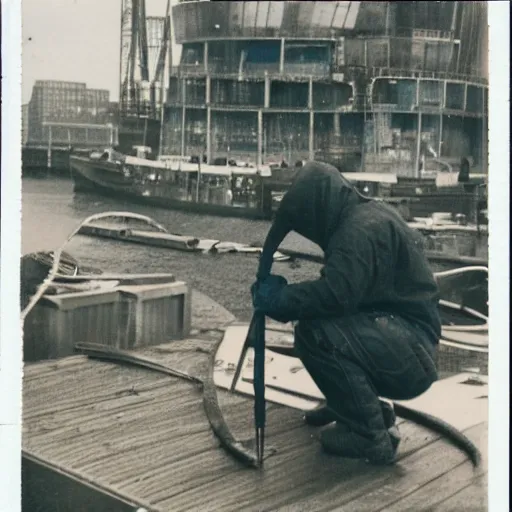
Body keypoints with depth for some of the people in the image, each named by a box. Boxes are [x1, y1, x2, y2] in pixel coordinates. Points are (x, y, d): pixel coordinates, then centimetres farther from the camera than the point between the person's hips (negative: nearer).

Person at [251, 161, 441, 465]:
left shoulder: (362, 229, -19)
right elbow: (336, 290, 15)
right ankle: (368, 408, 21)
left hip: (411, 352, -10)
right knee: (315, 320, 15)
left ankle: (371, 437, -12)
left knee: (315, 333, -26)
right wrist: (281, 295, 3)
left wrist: (277, 299, -17)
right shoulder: (363, 218, 14)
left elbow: (335, 294, -31)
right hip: (400, 343, 10)